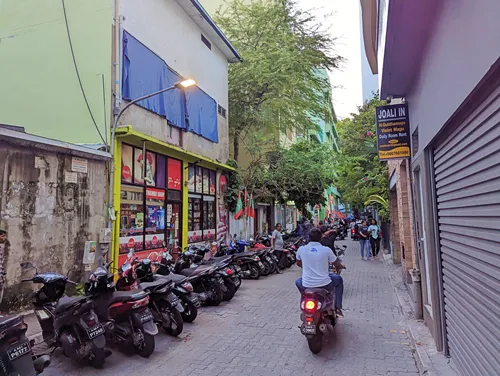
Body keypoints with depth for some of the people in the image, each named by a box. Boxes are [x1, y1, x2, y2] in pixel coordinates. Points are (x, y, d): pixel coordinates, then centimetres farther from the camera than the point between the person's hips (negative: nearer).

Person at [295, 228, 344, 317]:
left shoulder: (301, 249, -4)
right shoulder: (326, 250, -9)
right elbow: (338, 266, 4)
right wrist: (342, 266, 28)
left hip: (307, 285, 2)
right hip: (325, 285, -1)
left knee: (298, 282, 36)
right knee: (339, 279, 29)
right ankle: (338, 307, 29)